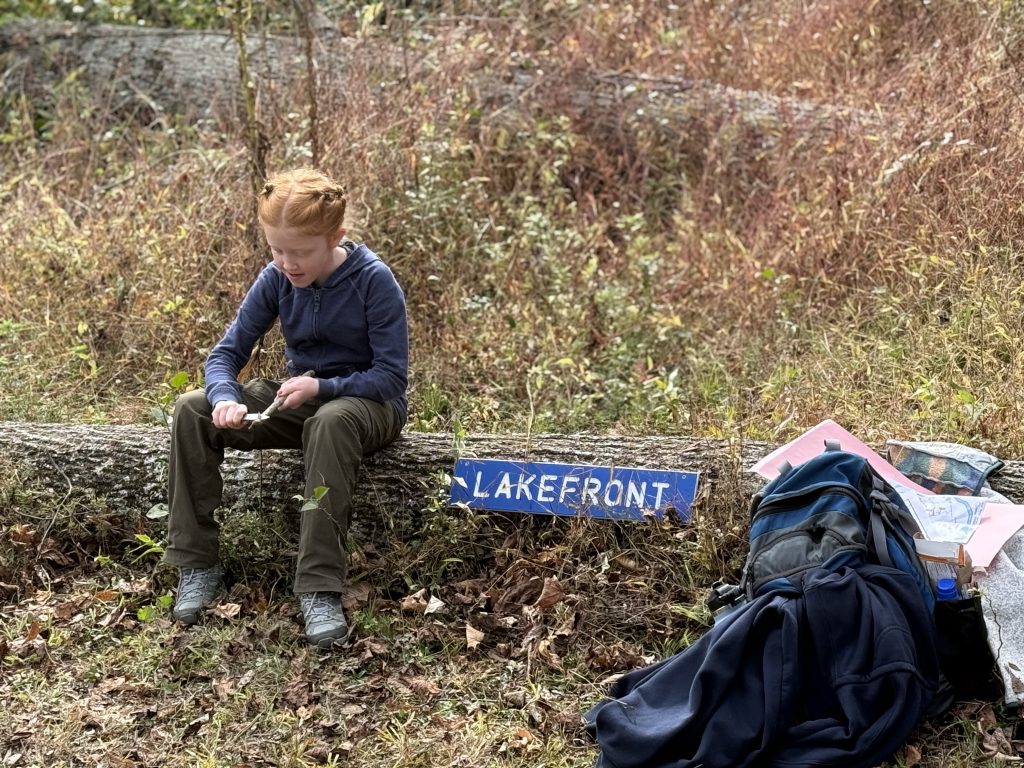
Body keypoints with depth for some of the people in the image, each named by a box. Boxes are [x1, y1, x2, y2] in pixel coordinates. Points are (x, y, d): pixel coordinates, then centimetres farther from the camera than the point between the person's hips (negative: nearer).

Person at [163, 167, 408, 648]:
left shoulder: (373, 280, -18)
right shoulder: (276, 279, -5)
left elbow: (391, 377, -18)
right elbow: (226, 354, -4)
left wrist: (320, 386, -31)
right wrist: (225, 399, -27)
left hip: (367, 403, -5)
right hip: (301, 398, 6)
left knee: (330, 421, -42)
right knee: (191, 410, -14)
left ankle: (319, 587, -41)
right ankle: (197, 564, -11)